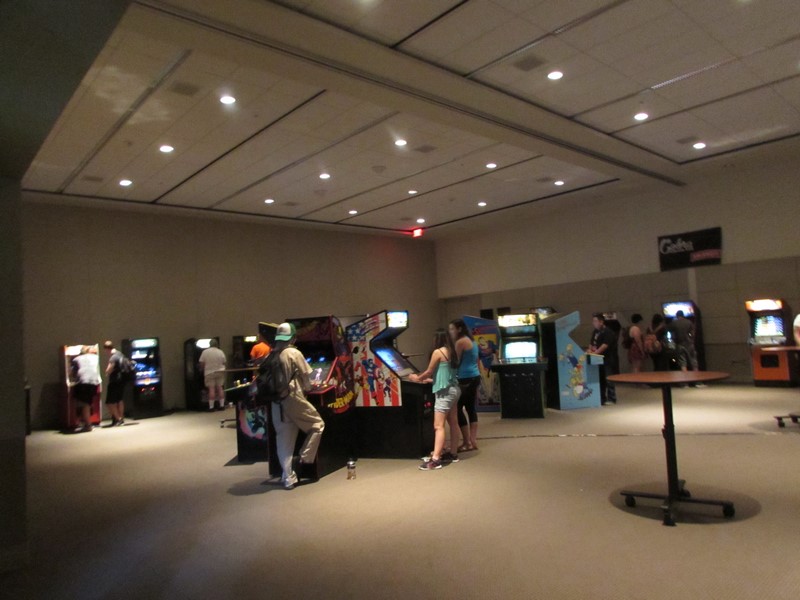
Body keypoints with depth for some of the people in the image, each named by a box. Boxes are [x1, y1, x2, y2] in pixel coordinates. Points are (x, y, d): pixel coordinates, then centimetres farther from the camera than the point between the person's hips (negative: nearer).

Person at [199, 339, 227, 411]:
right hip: (220, 371, 2)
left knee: (211, 389, -2)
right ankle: (222, 405, 9)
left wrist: (203, 369, 14)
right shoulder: (220, 352, -1)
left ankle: (211, 407, -2)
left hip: (209, 372, -2)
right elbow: (224, 362, 2)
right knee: (220, 388, 7)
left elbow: (201, 363, -5)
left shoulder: (205, 352, -6)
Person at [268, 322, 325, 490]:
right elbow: (305, 376, -2)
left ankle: (288, 479, 12)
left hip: (277, 402, 5)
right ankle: (304, 459, 7)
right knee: (317, 425, 14)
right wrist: (307, 389, 17)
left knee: (283, 441, 9)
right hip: (293, 399, -5)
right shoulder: (294, 353, -8)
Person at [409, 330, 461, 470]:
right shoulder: (451, 352, 11)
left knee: (438, 426, -11)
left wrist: (417, 378, 14)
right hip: (454, 389, 9)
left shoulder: (438, 352, -12)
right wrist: (430, 380, 27)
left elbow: (429, 372, -3)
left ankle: (435, 459, -14)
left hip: (445, 392, -9)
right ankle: (452, 454, 22)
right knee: (453, 423, 14)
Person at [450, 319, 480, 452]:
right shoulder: (471, 341, 16)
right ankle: (473, 441, 13)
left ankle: (467, 443, 1)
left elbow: (456, 362, -12)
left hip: (466, 379, -10)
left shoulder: (460, 342, -12)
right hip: (475, 377, 10)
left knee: (458, 409, -3)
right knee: (471, 409, 10)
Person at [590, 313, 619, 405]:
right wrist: (590, 350, -3)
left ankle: (611, 399, 3)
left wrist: (595, 352, -28)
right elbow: (592, 343, 18)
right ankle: (602, 399, 21)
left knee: (609, 380, -4)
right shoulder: (595, 332, 13)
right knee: (600, 380, 13)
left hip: (608, 360, -9)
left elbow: (605, 345, -23)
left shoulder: (608, 332, -13)